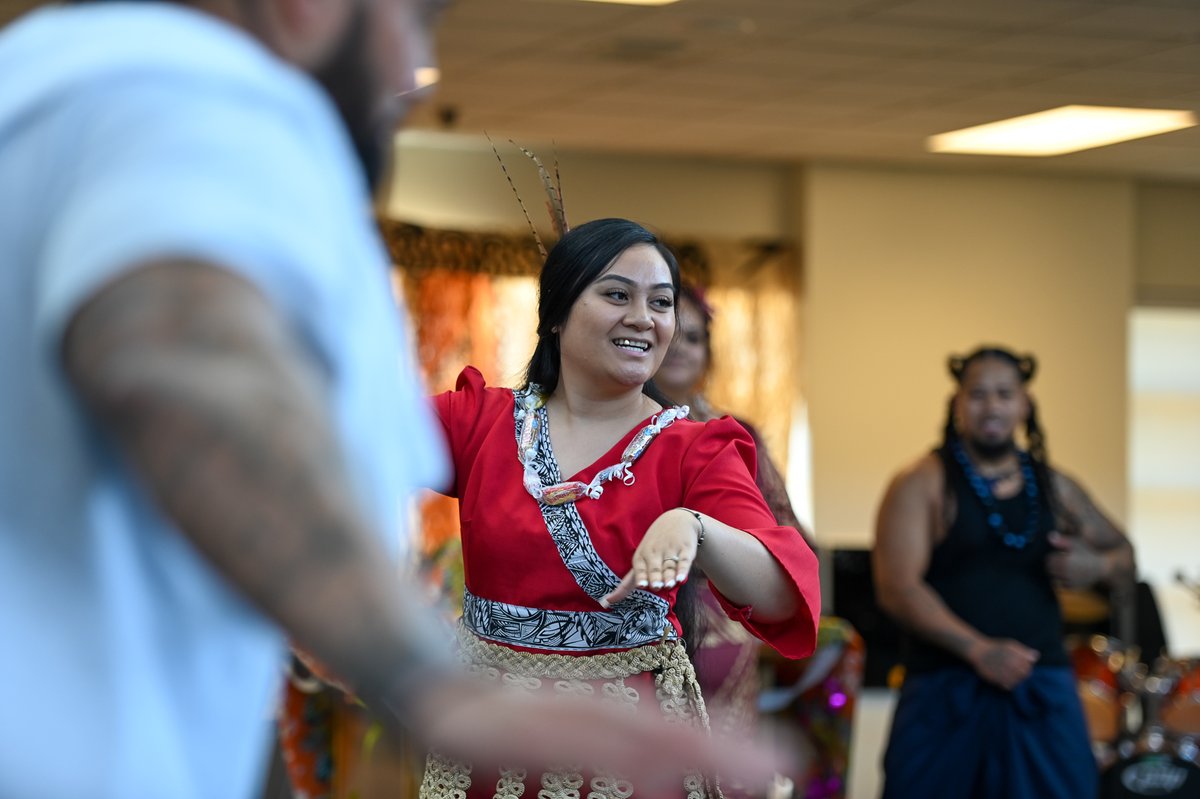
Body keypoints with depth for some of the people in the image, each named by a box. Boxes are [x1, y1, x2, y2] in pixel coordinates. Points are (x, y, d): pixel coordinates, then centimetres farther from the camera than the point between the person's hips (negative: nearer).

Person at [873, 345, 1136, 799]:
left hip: (1043, 692, 4)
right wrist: (978, 650, -24)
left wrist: (1098, 565, -1)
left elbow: (1123, 554, 24)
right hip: (947, 693, -4)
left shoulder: (1054, 487, 12)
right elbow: (897, 589, -13)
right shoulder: (923, 485, -3)